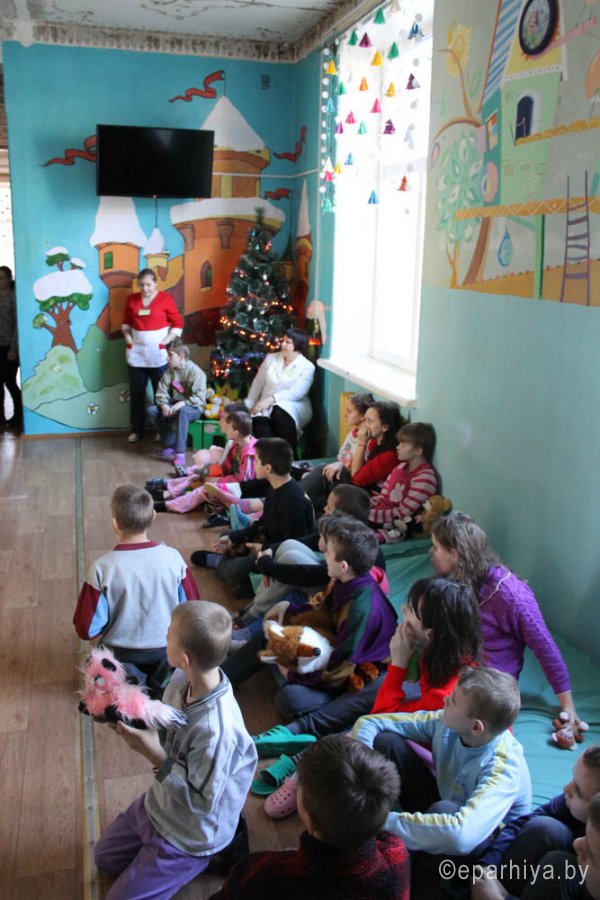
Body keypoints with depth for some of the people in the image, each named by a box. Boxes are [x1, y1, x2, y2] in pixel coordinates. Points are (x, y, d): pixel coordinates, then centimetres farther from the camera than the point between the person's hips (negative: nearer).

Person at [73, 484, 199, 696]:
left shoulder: (102, 569, -25)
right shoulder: (173, 558, -18)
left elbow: (88, 630, -16)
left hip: (122, 652, -2)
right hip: (166, 647, 2)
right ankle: (160, 683, 8)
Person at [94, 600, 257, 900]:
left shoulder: (216, 729, -41)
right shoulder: (184, 679, -18)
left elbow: (201, 802, -29)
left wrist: (155, 754, -34)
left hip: (189, 836, -8)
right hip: (160, 803, 8)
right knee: (105, 857, 26)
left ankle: (204, 859, 13)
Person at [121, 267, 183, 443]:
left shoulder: (165, 298, -5)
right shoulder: (132, 299, 7)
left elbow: (178, 324, -5)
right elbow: (126, 322, 17)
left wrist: (165, 342, -11)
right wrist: (128, 339, 1)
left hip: (158, 355, -3)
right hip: (136, 354, 4)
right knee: (136, 394, 9)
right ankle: (137, 430, 20)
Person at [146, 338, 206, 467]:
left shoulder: (196, 372, -16)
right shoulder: (169, 372, 3)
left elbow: (199, 398, -23)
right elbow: (161, 394, -1)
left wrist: (182, 404, -33)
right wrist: (164, 405, -22)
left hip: (193, 408, -6)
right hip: (174, 406, 7)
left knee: (182, 412, -40)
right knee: (151, 411, -14)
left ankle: (180, 453, -40)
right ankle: (170, 445, -10)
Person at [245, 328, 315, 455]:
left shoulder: (307, 367, -2)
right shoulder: (270, 358, 12)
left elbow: (296, 393, -14)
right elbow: (257, 384, 15)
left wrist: (271, 399, -24)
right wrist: (248, 406, 7)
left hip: (294, 407, -3)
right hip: (267, 407, 3)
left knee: (280, 413, -39)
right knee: (259, 421, -33)